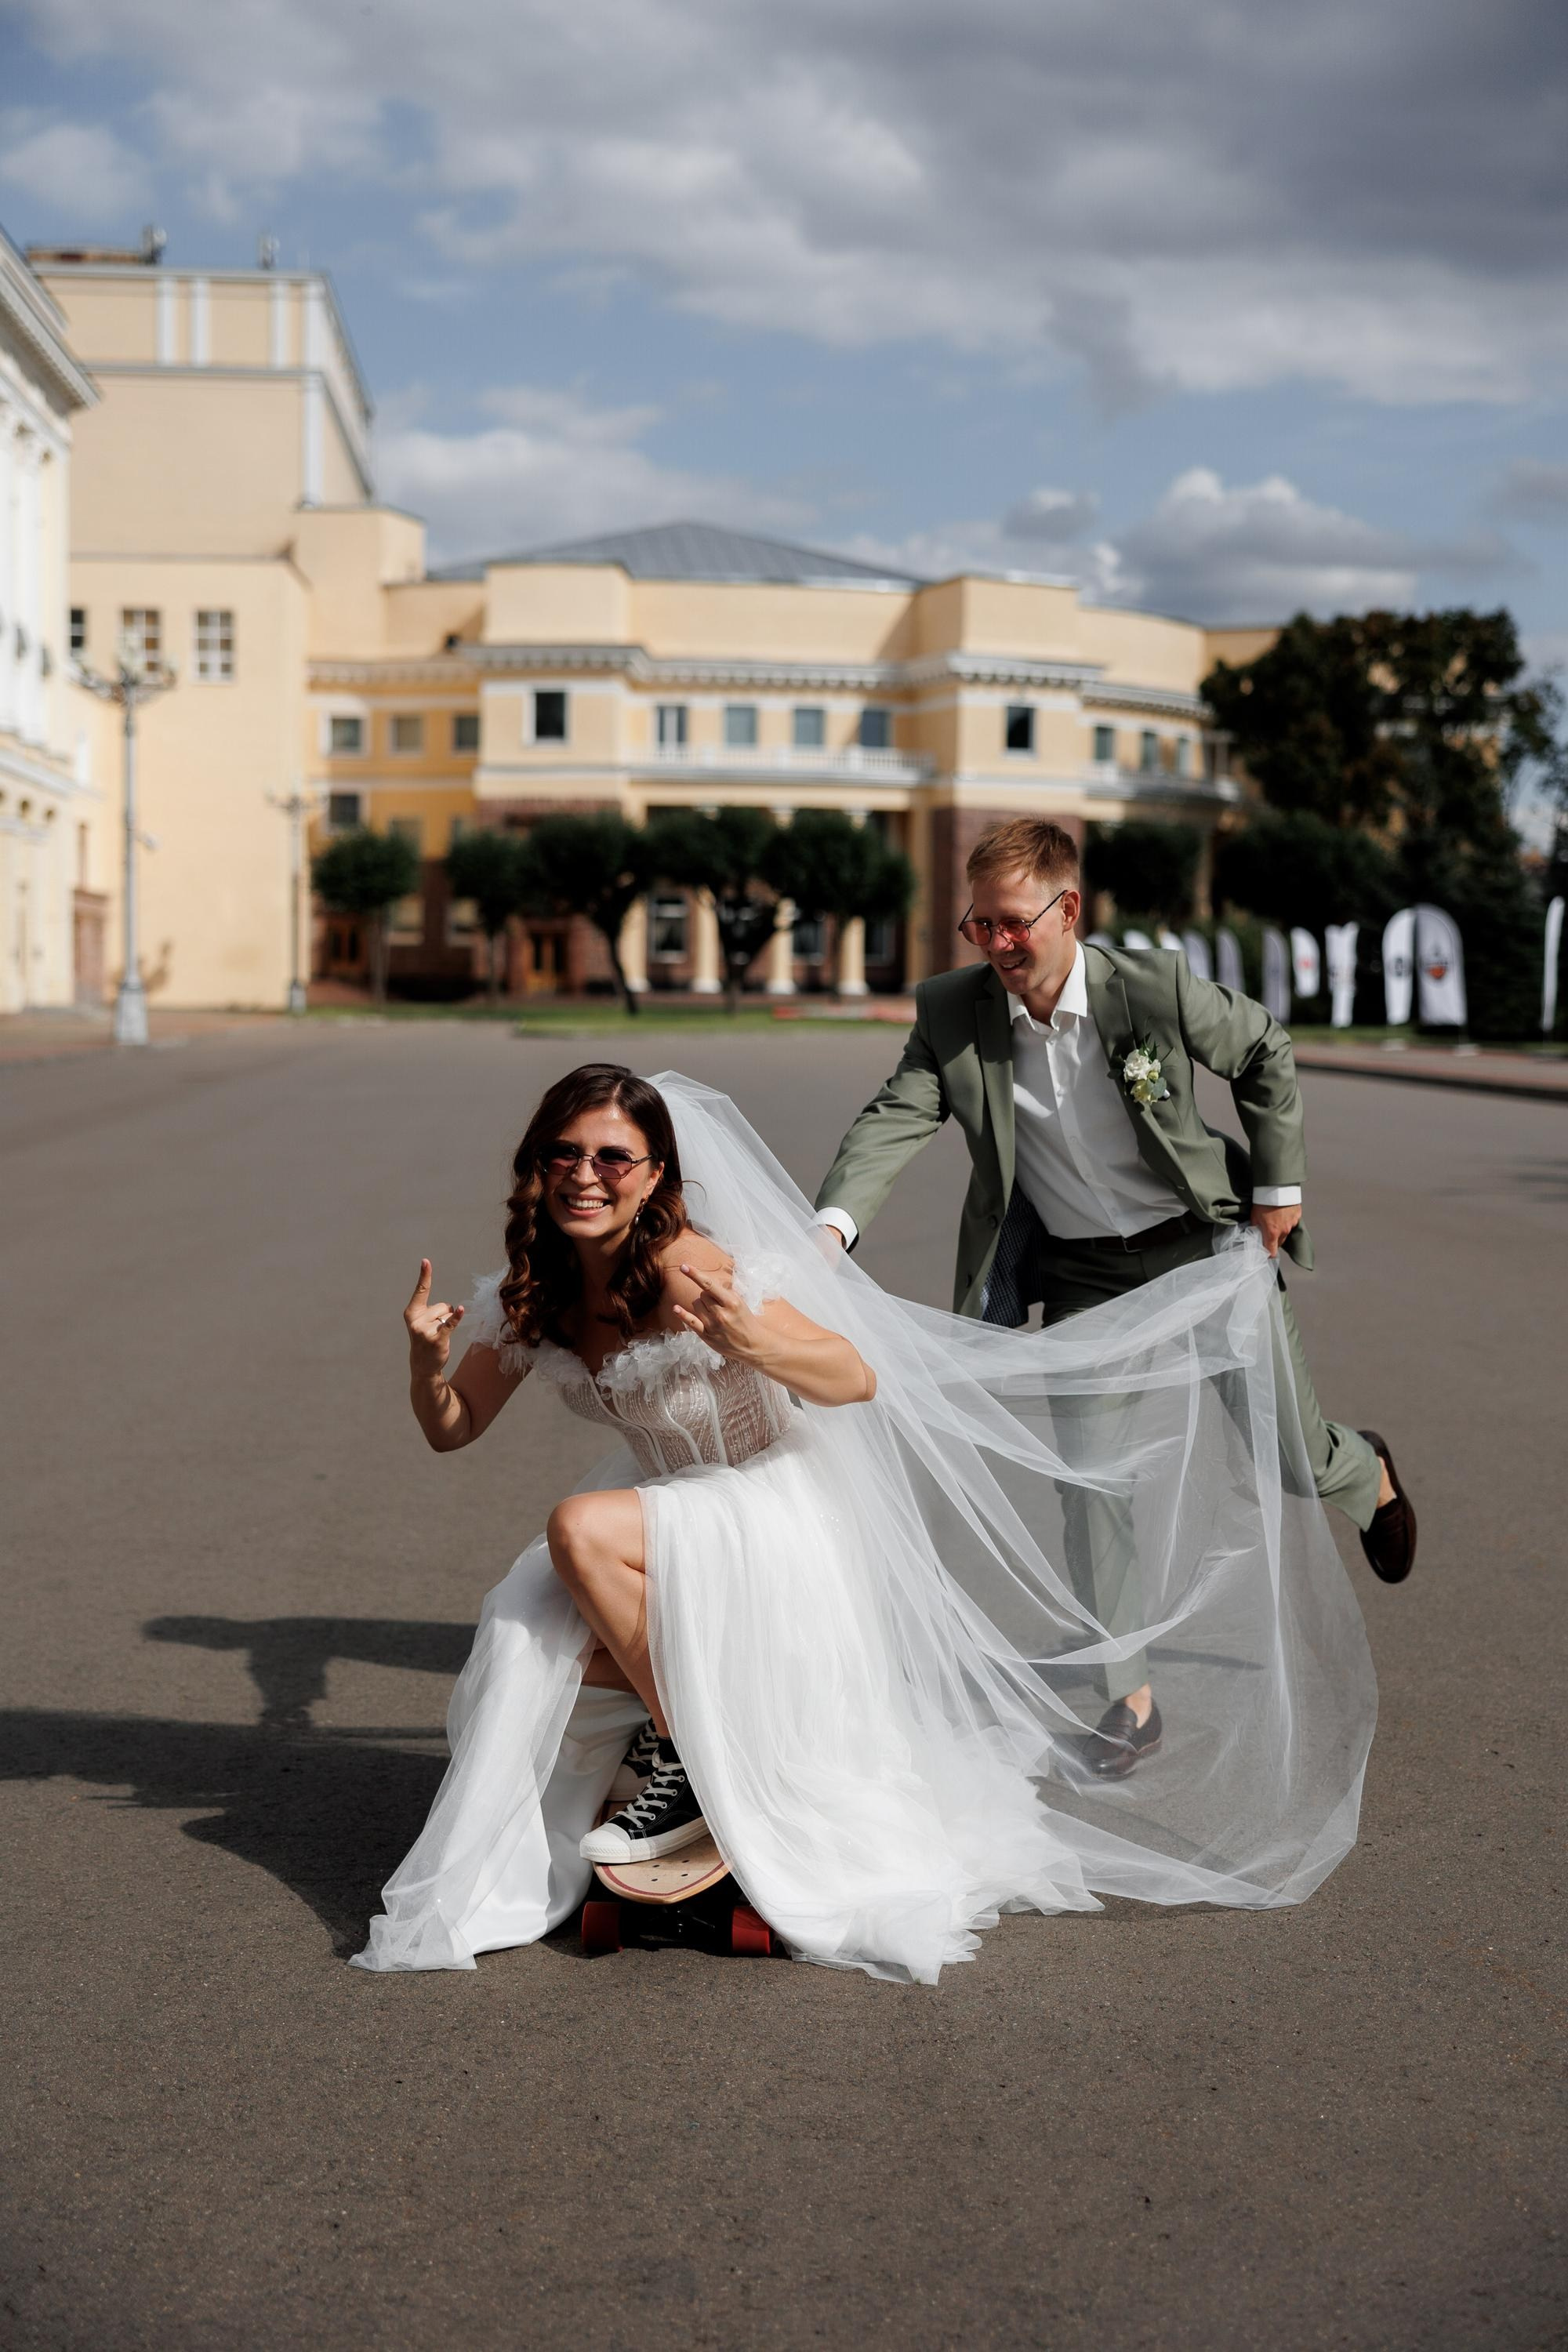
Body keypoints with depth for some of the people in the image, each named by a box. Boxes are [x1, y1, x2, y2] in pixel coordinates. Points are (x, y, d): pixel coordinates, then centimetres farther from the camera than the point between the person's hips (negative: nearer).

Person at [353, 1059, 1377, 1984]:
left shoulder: (690, 1273, -25)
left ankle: (685, 1756, -8)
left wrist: (749, 1344, -42)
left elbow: (859, 1379, -23)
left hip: (774, 1511, -6)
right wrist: (427, 1355, -17)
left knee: (581, 1531, -27)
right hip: (670, 1508, 7)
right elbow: (451, 1428, 5)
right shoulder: (528, 1297, -5)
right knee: (536, 1636, -15)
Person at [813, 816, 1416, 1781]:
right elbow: (896, 1119, -21)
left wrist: (1280, 1184, -4)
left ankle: (1367, 1473, 49)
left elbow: (1266, 1053, -4)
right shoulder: (954, 1013, -14)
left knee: (1288, 1448, 9)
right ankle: (1132, 1701, 10)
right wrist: (834, 1223, -39)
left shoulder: (1154, 985, -20)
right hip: (1081, 1273, 2)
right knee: (1090, 1472, -4)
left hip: (1206, 1241, -2)